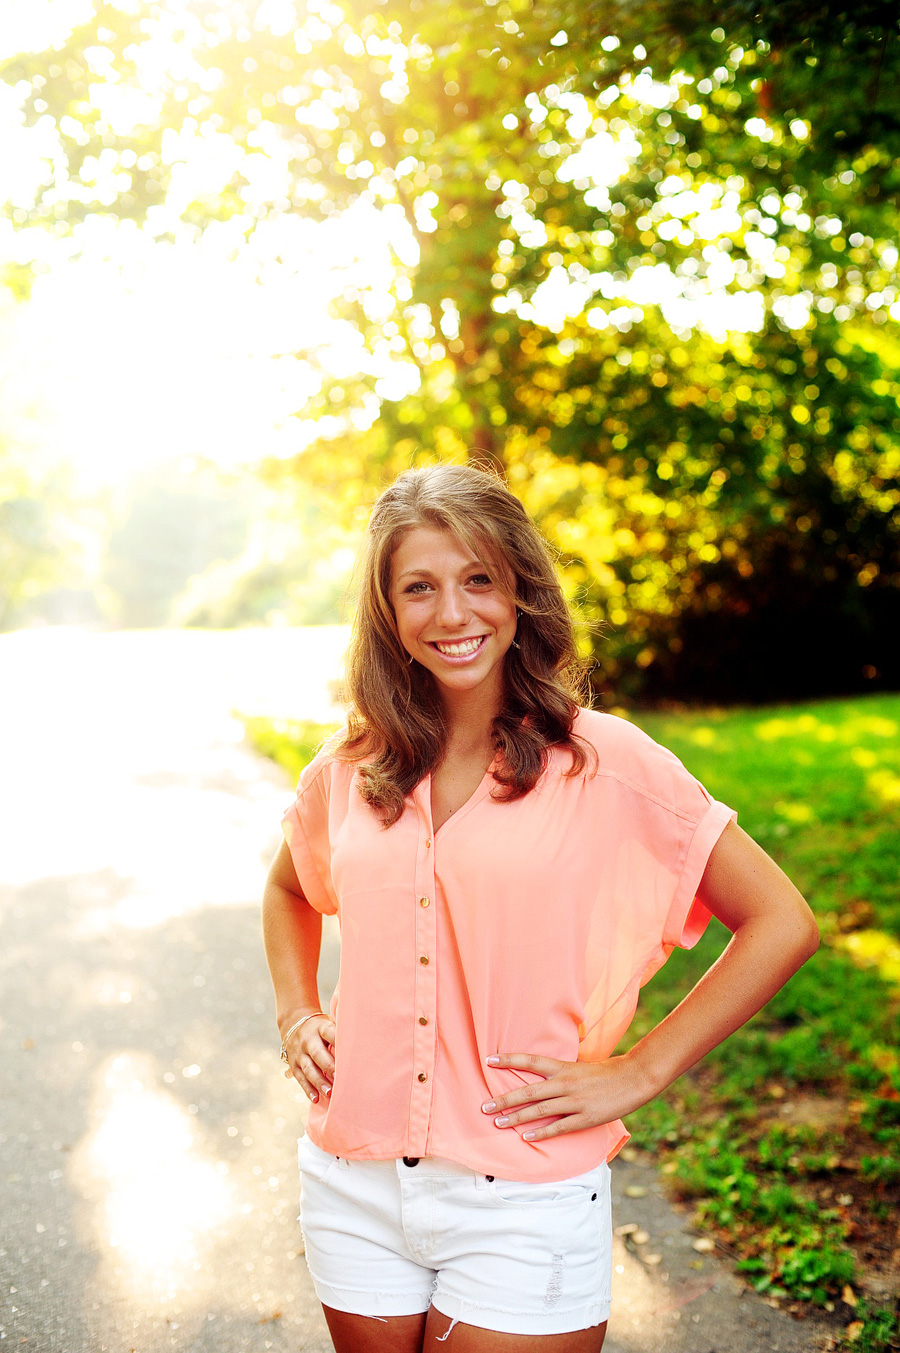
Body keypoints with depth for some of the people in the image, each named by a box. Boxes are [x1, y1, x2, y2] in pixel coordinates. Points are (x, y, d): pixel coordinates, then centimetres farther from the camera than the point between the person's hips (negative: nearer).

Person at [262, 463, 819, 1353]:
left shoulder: (603, 762, -11)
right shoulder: (351, 768, 1)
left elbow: (781, 923, -7)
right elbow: (288, 889, 23)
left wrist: (637, 1072, -9)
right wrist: (296, 1017, 8)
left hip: (525, 1205, -3)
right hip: (353, 1193, 4)